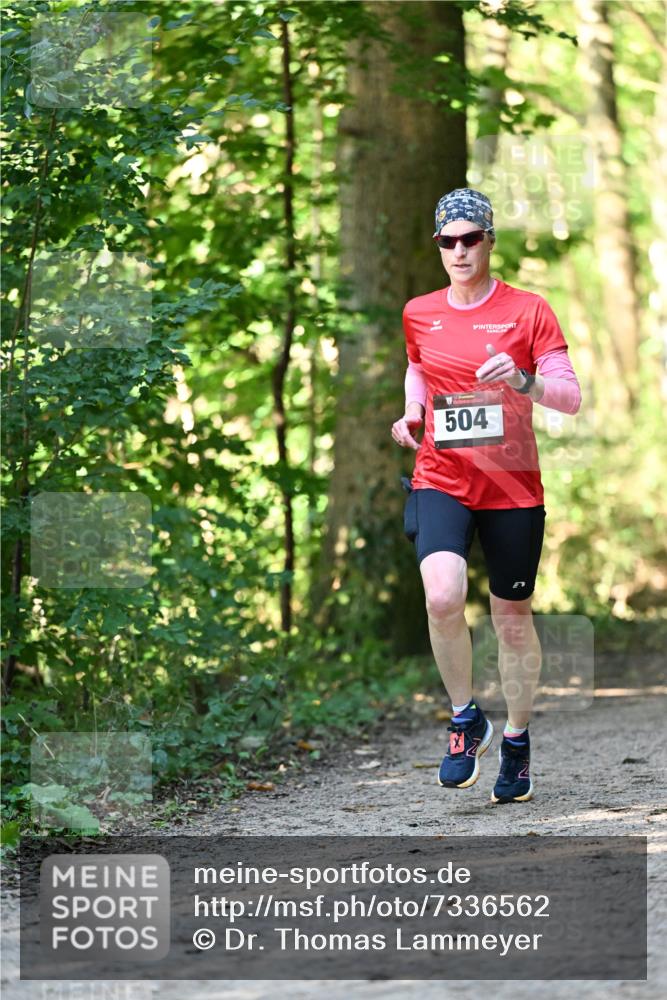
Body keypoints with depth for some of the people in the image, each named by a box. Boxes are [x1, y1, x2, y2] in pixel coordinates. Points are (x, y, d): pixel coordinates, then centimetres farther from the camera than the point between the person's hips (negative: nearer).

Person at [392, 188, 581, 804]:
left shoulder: (528, 310, -3)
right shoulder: (419, 314, 6)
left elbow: (570, 396, -5)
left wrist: (522, 380, -24)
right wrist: (412, 413, 7)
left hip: (513, 488, -1)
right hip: (442, 480, 1)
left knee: (513, 620, 8)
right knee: (443, 595, -25)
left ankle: (517, 742, 30)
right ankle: (466, 721, -3)